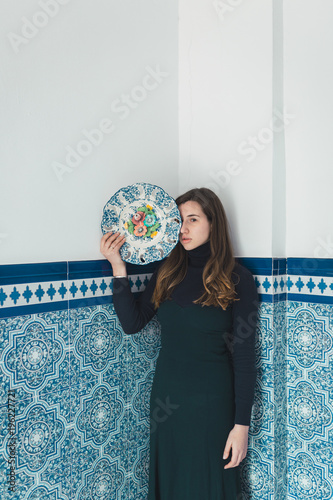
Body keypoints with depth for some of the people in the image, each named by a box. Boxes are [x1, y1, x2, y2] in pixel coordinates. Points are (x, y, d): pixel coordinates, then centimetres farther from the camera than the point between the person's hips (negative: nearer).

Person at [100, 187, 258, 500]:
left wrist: (242, 424, -12)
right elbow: (132, 323, -4)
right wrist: (118, 268, -11)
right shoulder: (168, 271, 2)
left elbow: (243, 357, -10)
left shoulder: (237, 279, -10)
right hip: (166, 396, 4)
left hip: (212, 401, -4)